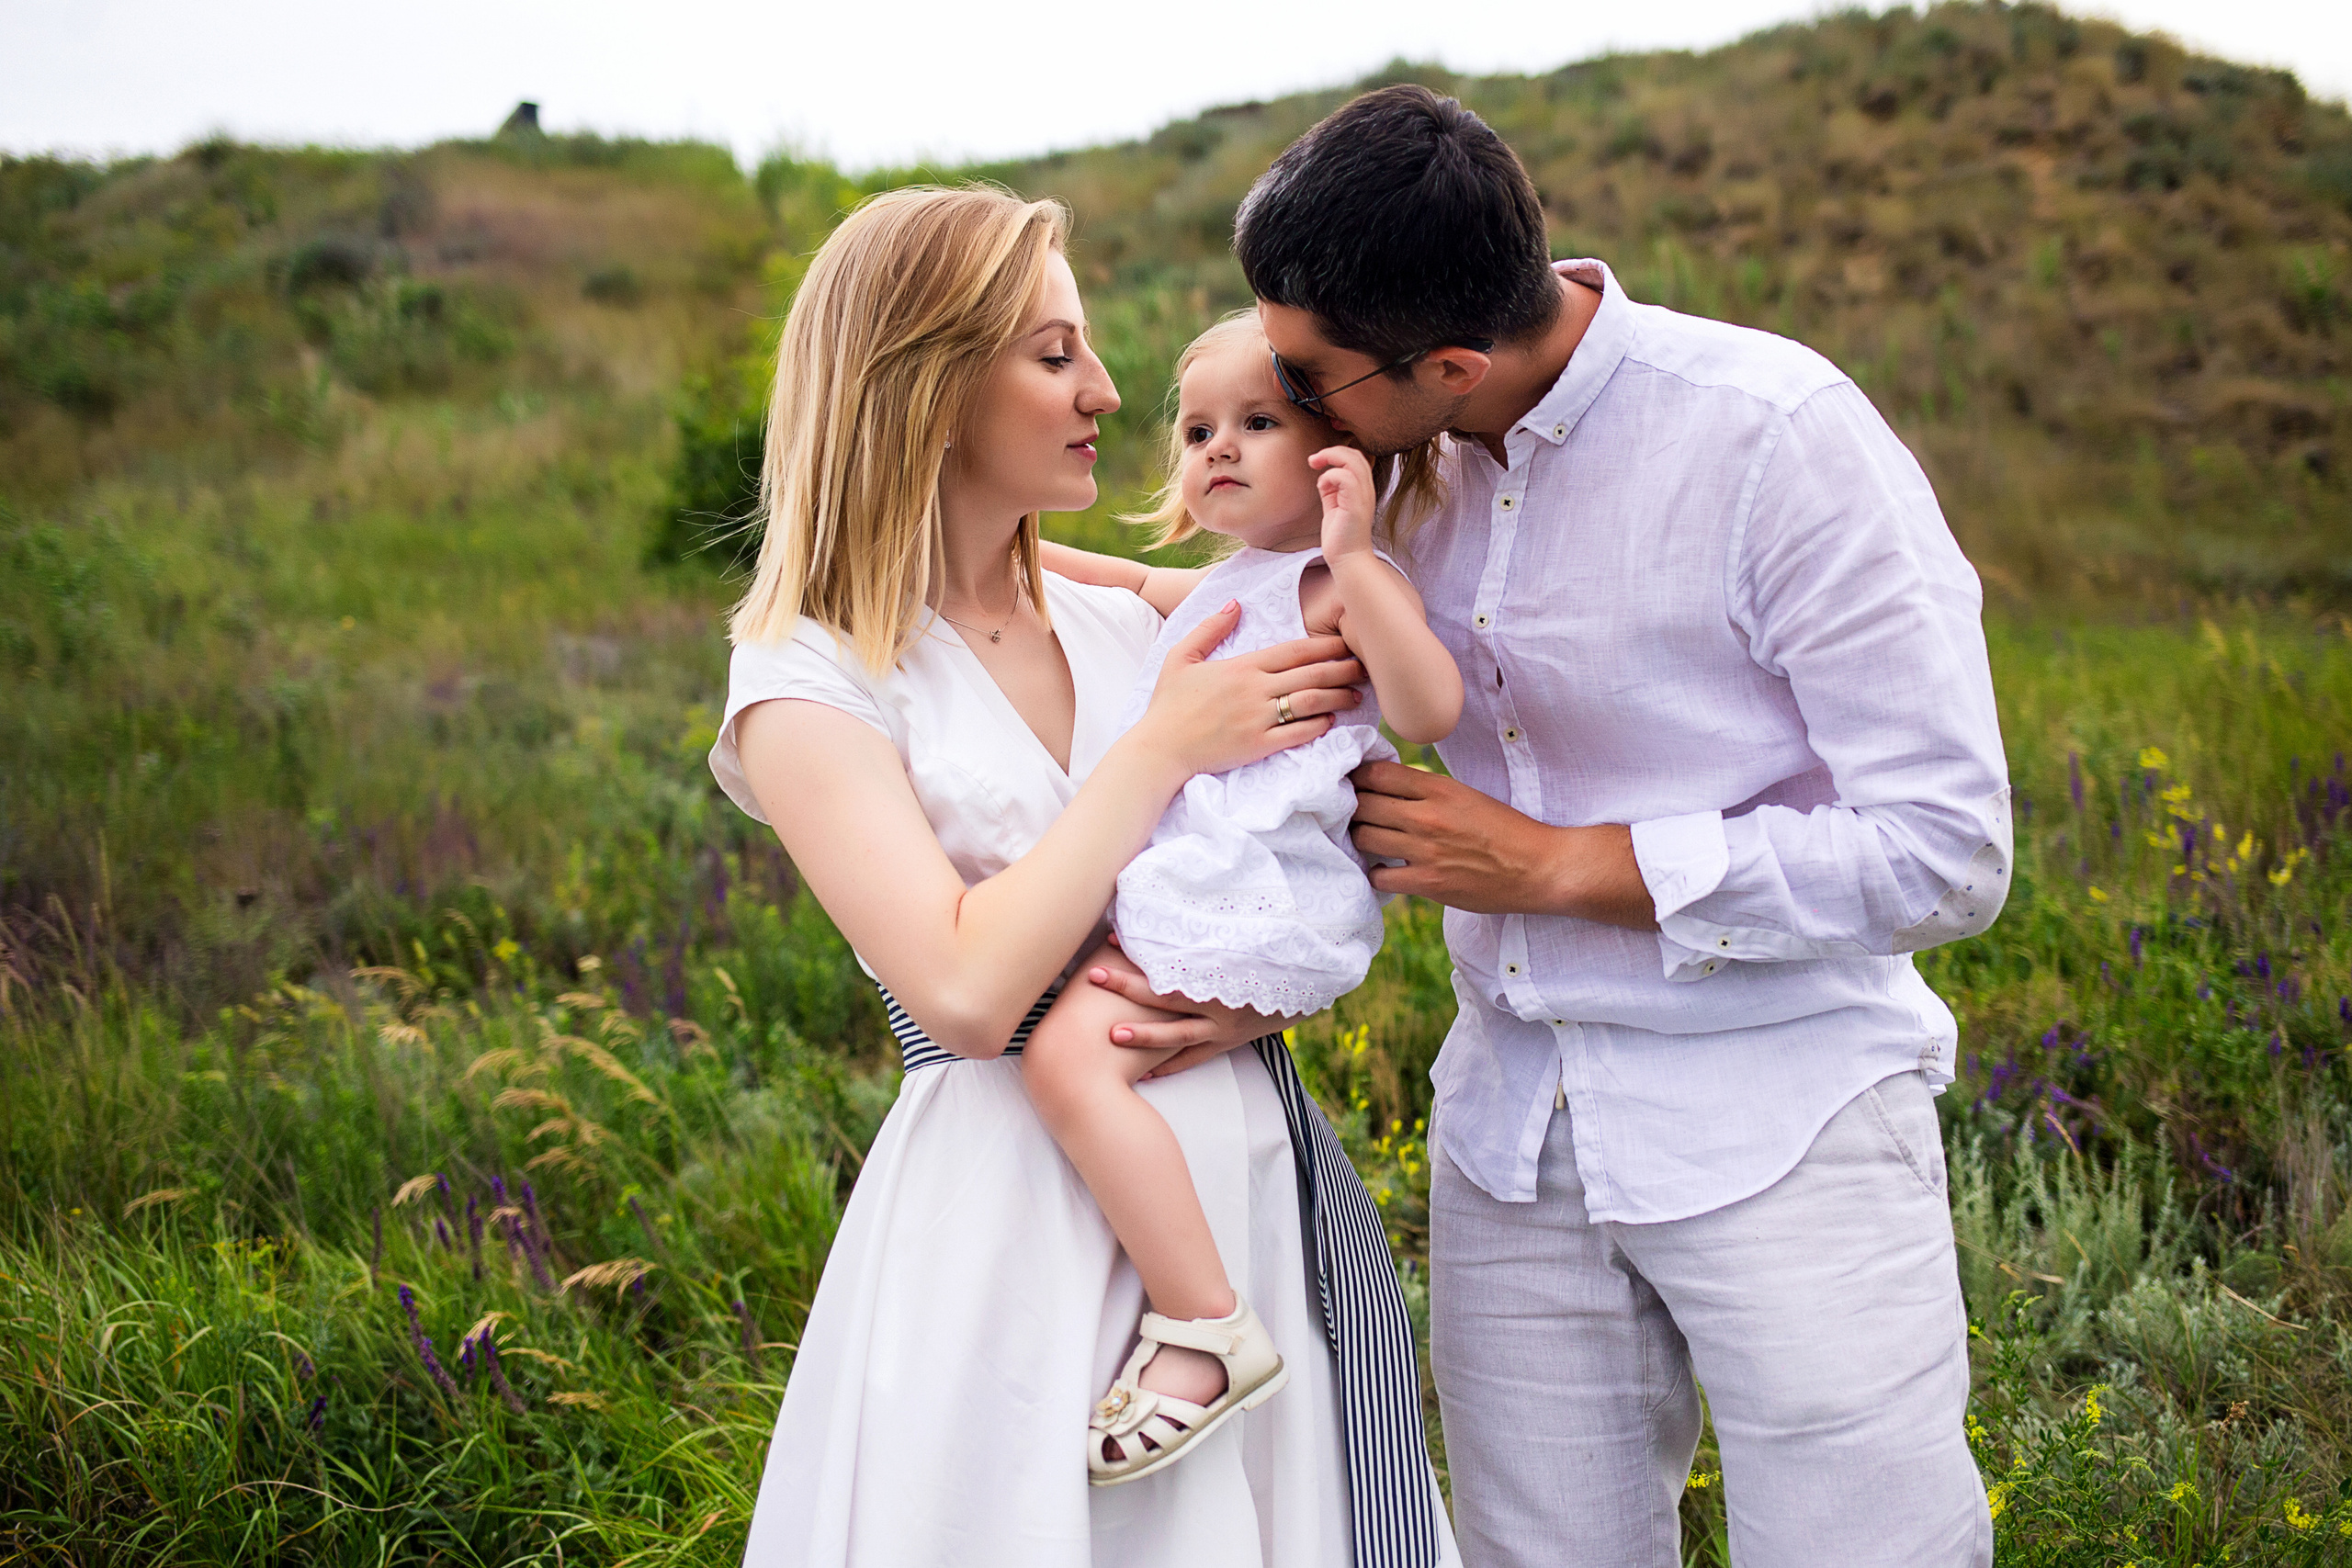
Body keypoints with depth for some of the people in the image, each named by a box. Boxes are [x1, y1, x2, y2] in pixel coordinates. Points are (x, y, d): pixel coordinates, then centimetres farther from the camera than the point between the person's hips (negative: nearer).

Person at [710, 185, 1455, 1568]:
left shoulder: (1127, 627, 9)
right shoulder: (810, 682, -7)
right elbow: (967, 989, -20)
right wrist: (1162, 750, -14)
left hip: (1257, 1180, 5)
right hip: (1012, 1216, -5)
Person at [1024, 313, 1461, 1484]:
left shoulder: (1343, 582, -5)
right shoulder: (1227, 582, 26)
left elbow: (1429, 710, -21)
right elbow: (1145, 585, 46)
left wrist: (1355, 557, -25)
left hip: (1242, 896, -11)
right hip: (1178, 883, 11)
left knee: (1068, 1054, -27)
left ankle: (1206, 1332, -24)